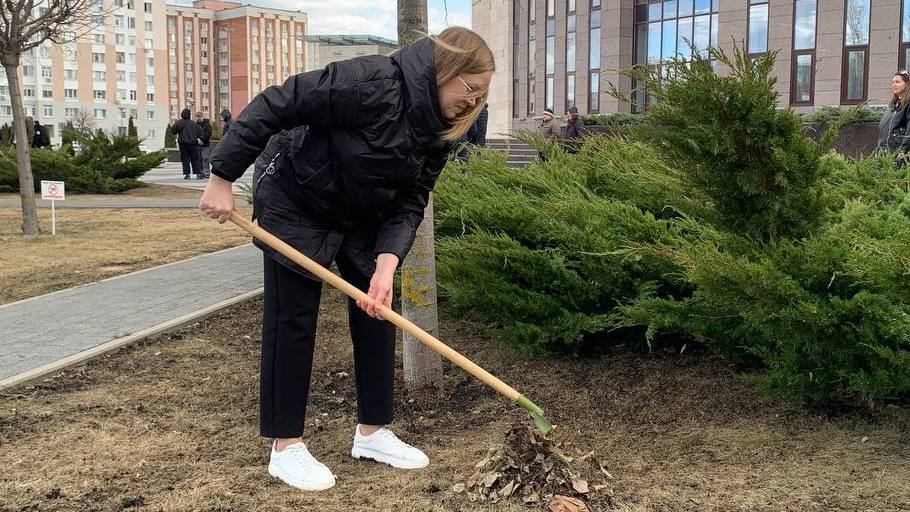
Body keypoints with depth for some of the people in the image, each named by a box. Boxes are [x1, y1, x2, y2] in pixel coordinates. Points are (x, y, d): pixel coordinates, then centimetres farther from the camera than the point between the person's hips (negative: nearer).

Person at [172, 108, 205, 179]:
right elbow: (200, 131, 11)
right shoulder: (193, 123, 8)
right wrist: (199, 138, 16)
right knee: (195, 159, 6)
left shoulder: (179, 122, -4)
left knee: (185, 159, 1)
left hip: (183, 143, -2)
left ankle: (187, 174, -3)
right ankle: (198, 173, -1)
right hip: (193, 143, 2)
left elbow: (173, 130, -10)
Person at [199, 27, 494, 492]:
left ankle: (372, 432, 16)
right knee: (293, 318, -4)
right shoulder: (373, 83, -31)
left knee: (379, 309, 4)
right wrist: (223, 177, -27)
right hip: (294, 202, -7)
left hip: (361, 214, 8)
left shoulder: (438, 128, -8)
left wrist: (386, 263, -27)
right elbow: (274, 105, -30)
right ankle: (285, 448, 7)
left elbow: (410, 204, -10)